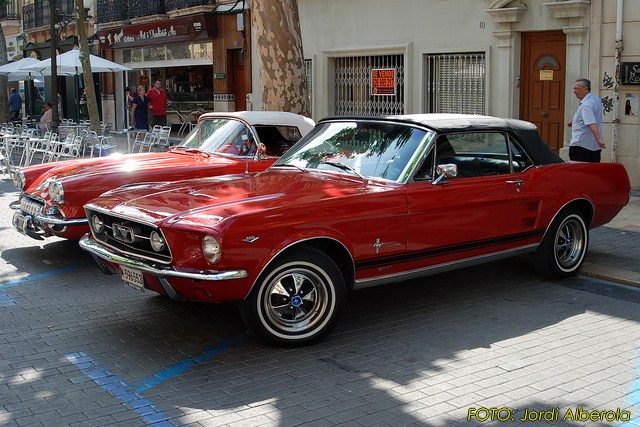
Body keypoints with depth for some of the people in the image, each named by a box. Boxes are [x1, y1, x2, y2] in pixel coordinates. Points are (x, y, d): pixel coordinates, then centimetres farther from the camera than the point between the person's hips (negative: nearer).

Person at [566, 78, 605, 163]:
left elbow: (592, 124, -29)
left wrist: (598, 140, -37)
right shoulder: (596, 99, 12)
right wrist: (575, 122, 22)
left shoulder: (586, 105, -17)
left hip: (580, 145, -9)